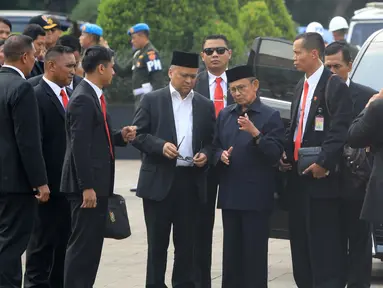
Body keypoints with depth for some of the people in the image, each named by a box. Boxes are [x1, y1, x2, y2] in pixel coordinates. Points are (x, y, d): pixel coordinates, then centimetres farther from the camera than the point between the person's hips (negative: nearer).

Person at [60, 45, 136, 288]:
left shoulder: (94, 96, 16)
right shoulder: (83, 100, -16)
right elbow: (80, 146, -21)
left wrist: (121, 137, 5)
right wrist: (87, 187, -23)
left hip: (97, 185, 10)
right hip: (87, 186, -10)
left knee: (92, 245, 13)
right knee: (83, 245, -8)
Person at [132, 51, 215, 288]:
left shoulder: (206, 105, 11)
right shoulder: (152, 100, 3)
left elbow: (211, 141, 13)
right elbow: (138, 134, -1)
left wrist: (205, 154, -7)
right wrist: (160, 145, -16)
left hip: (191, 181, 2)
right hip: (159, 180, -2)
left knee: (187, 241, 5)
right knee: (157, 241, 3)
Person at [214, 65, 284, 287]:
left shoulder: (271, 116, -4)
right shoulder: (225, 115, 14)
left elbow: (275, 154, -12)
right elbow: (216, 146, 18)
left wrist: (255, 134, -25)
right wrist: (221, 155, -4)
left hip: (256, 196, -5)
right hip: (230, 193, 5)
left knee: (254, 252, -2)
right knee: (231, 251, 9)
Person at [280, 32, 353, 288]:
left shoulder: (335, 87, -11)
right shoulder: (301, 87, 17)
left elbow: (339, 130, -17)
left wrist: (324, 163, -23)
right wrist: (285, 154, 8)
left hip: (321, 178, -9)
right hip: (298, 176, 9)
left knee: (324, 244, -7)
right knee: (300, 239, 12)